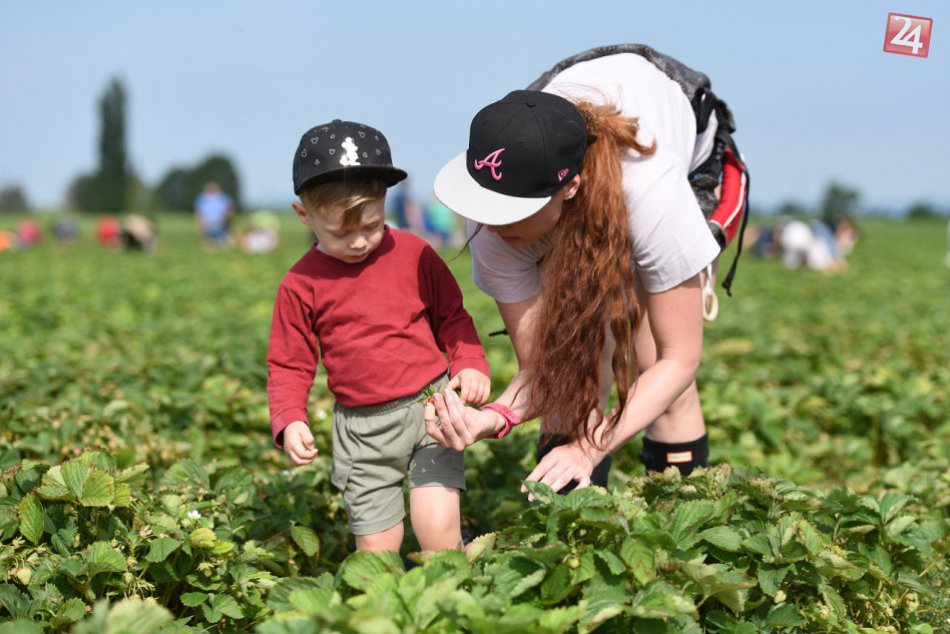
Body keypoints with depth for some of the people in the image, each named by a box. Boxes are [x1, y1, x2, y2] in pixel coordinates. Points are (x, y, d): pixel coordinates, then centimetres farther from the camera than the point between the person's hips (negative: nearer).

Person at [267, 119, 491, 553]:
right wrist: (288, 421, -11)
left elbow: (451, 315, 13)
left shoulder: (413, 253, 1)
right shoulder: (301, 285, -1)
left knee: (437, 529, -14)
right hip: (362, 430, 1)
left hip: (429, 406, -1)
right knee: (376, 548, 2)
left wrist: (470, 364, -4)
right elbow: (288, 365, 4)